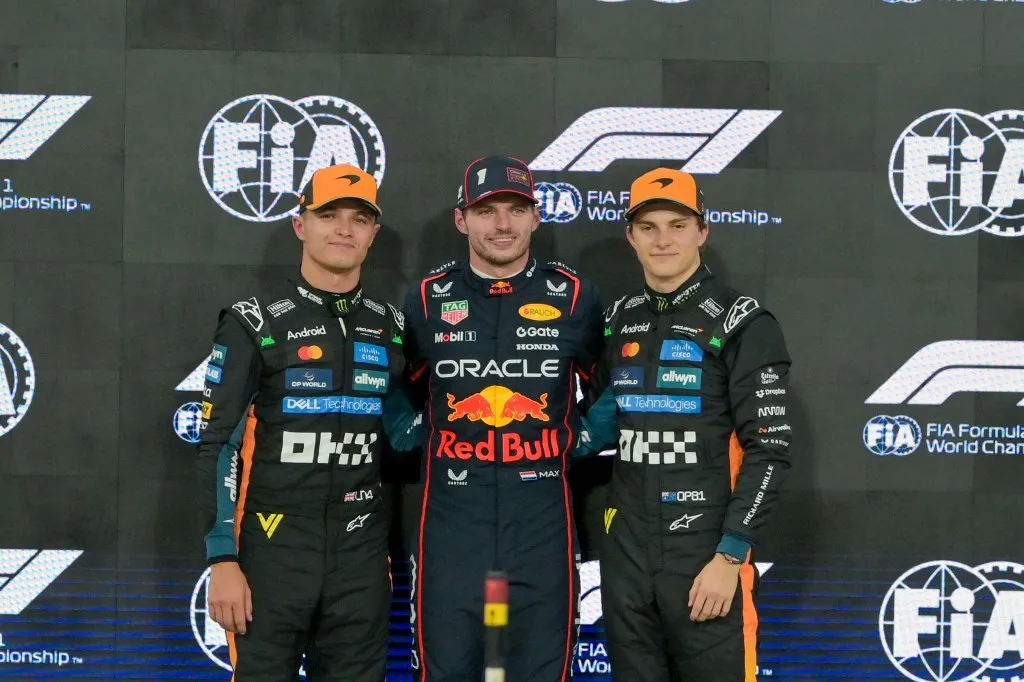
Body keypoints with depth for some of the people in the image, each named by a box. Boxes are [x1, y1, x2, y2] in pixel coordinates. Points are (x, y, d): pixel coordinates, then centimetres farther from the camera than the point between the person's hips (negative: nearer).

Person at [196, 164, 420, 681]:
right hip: (273, 547, -4)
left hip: (361, 553, 4)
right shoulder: (253, 323, -4)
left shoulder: (389, 328, 10)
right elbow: (219, 445, -6)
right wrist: (223, 560, -12)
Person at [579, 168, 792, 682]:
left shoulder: (743, 324, -6)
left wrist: (729, 556, -15)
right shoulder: (618, 321, 11)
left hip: (707, 553, -5)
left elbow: (767, 450, -11)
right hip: (625, 552, 5)